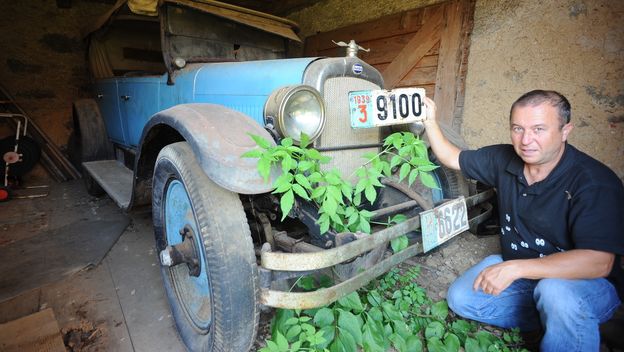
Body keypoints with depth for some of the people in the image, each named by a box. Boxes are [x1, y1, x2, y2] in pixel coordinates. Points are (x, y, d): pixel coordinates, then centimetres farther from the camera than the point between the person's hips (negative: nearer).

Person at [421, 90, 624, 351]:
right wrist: (430, 122, -6)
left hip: (585, 282, -6)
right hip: (514, 269, 6)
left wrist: (514, 268, -38)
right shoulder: (505, 159, -8)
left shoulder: (595, 182, -24)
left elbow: (598, 263, -32)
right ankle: (566, 322, 4)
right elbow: (453, 158, 4)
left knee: (557, 293, -39)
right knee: (459, 299, -6)